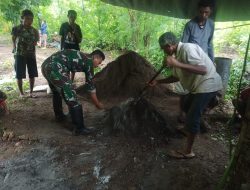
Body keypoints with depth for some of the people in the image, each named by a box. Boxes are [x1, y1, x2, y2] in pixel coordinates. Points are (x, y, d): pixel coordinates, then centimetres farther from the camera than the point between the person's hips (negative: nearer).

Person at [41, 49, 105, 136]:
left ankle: (59, 115, 49)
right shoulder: (89, 62, 3)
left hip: (45, 65, 10)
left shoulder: (80, 56, 26)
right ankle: (79, 128, 3)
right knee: (72, 99, -4)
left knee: (56, 92, 31)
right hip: (55, 69, -10)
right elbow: (90, 85, 6)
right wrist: (98, 104, 17)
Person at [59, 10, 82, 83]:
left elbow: (80, 40, -2)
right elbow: (61, 38, 4)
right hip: (66, 49, -2)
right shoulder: (64, 25, 0)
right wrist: (61, 49, 0)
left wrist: (75, 31, -14)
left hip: (75, 49, 2)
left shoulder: (77, 27, 2)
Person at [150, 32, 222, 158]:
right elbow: (177, 77, 14)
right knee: (186, 107, 27)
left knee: (192, 118, -9)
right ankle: (195, 126, 53)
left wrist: (177, 64, -40)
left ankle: (188, 151, 5)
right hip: (198, 85, 10)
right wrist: (158, 82, 9)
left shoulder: (187, 48, -24)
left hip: (207, 85, -10)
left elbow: (203, 70, -35)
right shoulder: (177, 54, 4)